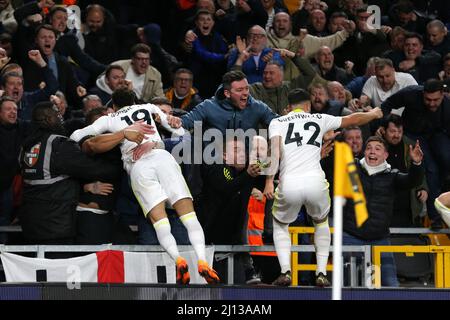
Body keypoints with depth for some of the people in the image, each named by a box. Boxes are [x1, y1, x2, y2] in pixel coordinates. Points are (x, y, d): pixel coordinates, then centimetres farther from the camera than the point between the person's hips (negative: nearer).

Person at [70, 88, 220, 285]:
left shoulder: (109, 120, 25)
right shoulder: (149, 108, 28)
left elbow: (76, 136, 30)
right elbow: (179, 131, 29)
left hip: (137, 165, -1)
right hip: (161, 156, 1)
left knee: (158, 218, -9)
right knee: (187, 212, -6)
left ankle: (178, 260, -34)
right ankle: (202, 261, -26)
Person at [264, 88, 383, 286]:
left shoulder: (277, 122, 16)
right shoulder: (319, 119, 21)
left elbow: (275, 149, -2)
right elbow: (352, 120, 34)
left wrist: (269, 181, -9)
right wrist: (373, 114, 54)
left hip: (289, 184, -1)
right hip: (315, 182, 1)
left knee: (280, 224, 27)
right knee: (321, 222, 31)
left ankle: (285, 272, 7)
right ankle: (321, 273, 18)